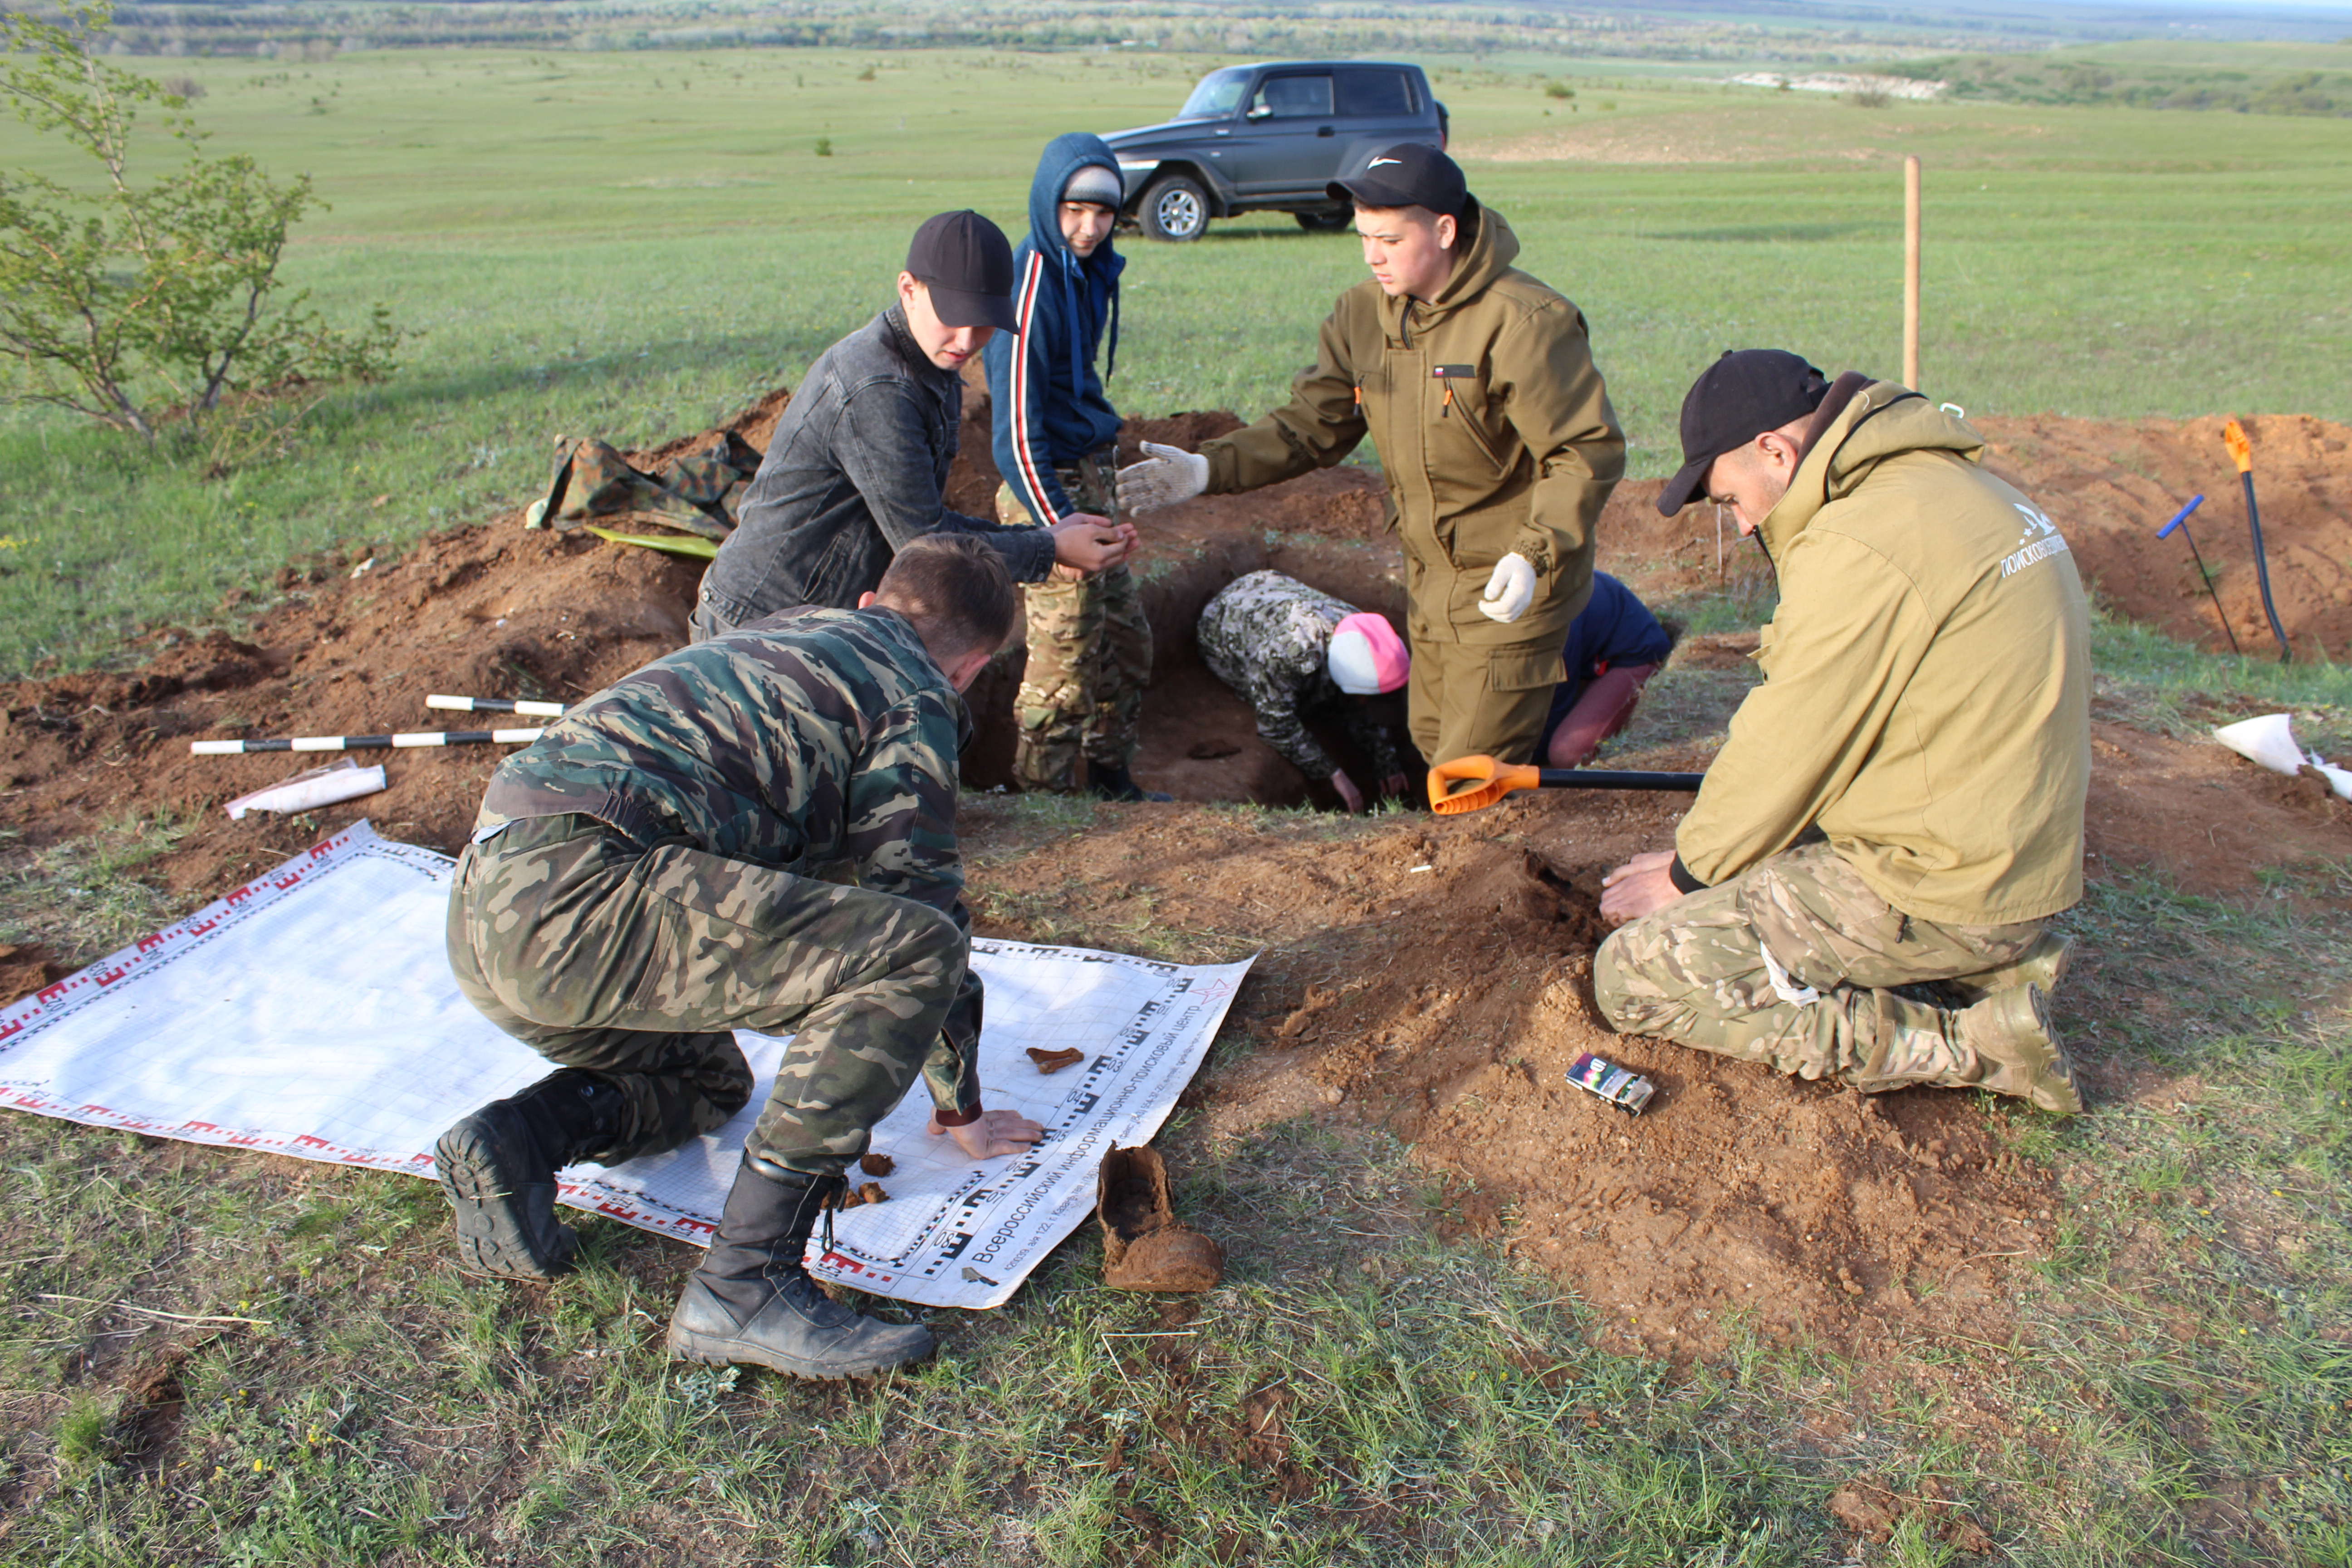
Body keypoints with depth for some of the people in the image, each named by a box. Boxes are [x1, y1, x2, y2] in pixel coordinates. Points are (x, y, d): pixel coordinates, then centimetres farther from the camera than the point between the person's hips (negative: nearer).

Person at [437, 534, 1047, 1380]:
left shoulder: (769, 636, 31)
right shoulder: (913, 693, 6)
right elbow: (921, 896, 5)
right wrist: (960, 1109, 16)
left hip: (484, 905, 10)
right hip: (579, 890, -10)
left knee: (709, 1079, 31)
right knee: (918, 950, -14)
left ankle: (518, 1137, 5)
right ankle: (745, 1283, -17)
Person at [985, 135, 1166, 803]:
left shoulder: (1089, 271, 9)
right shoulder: (1031, 284, -18)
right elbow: (1018, 424, -22)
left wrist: (1103, 486, 20)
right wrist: (1058, 523, -27)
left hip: (1093, 477, 9)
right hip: (1050, 490, -9)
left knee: (1127, 639, 15)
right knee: (1066, 654, -4)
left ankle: (1113, 782, 30)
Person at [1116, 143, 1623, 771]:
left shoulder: (1524, 322, -21)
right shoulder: (1363, 313, -1)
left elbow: (1590, 450, -19)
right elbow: (1312, 425, 2)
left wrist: (1534, 553, -33)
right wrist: (1210, 469, -13)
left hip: (1510, 585, -7)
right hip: (1429, 575, 7)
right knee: (1431, 744, 20)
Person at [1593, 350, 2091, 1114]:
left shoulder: (1859, 545, -21)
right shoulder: (1962, 489, 10)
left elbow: (1786, 751, -14)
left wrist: (1689, 873, 3)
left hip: (1938, 891, -10)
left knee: (1635, 977, -9)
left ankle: (1960, 1045, -7)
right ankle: (1991, 962, 9)